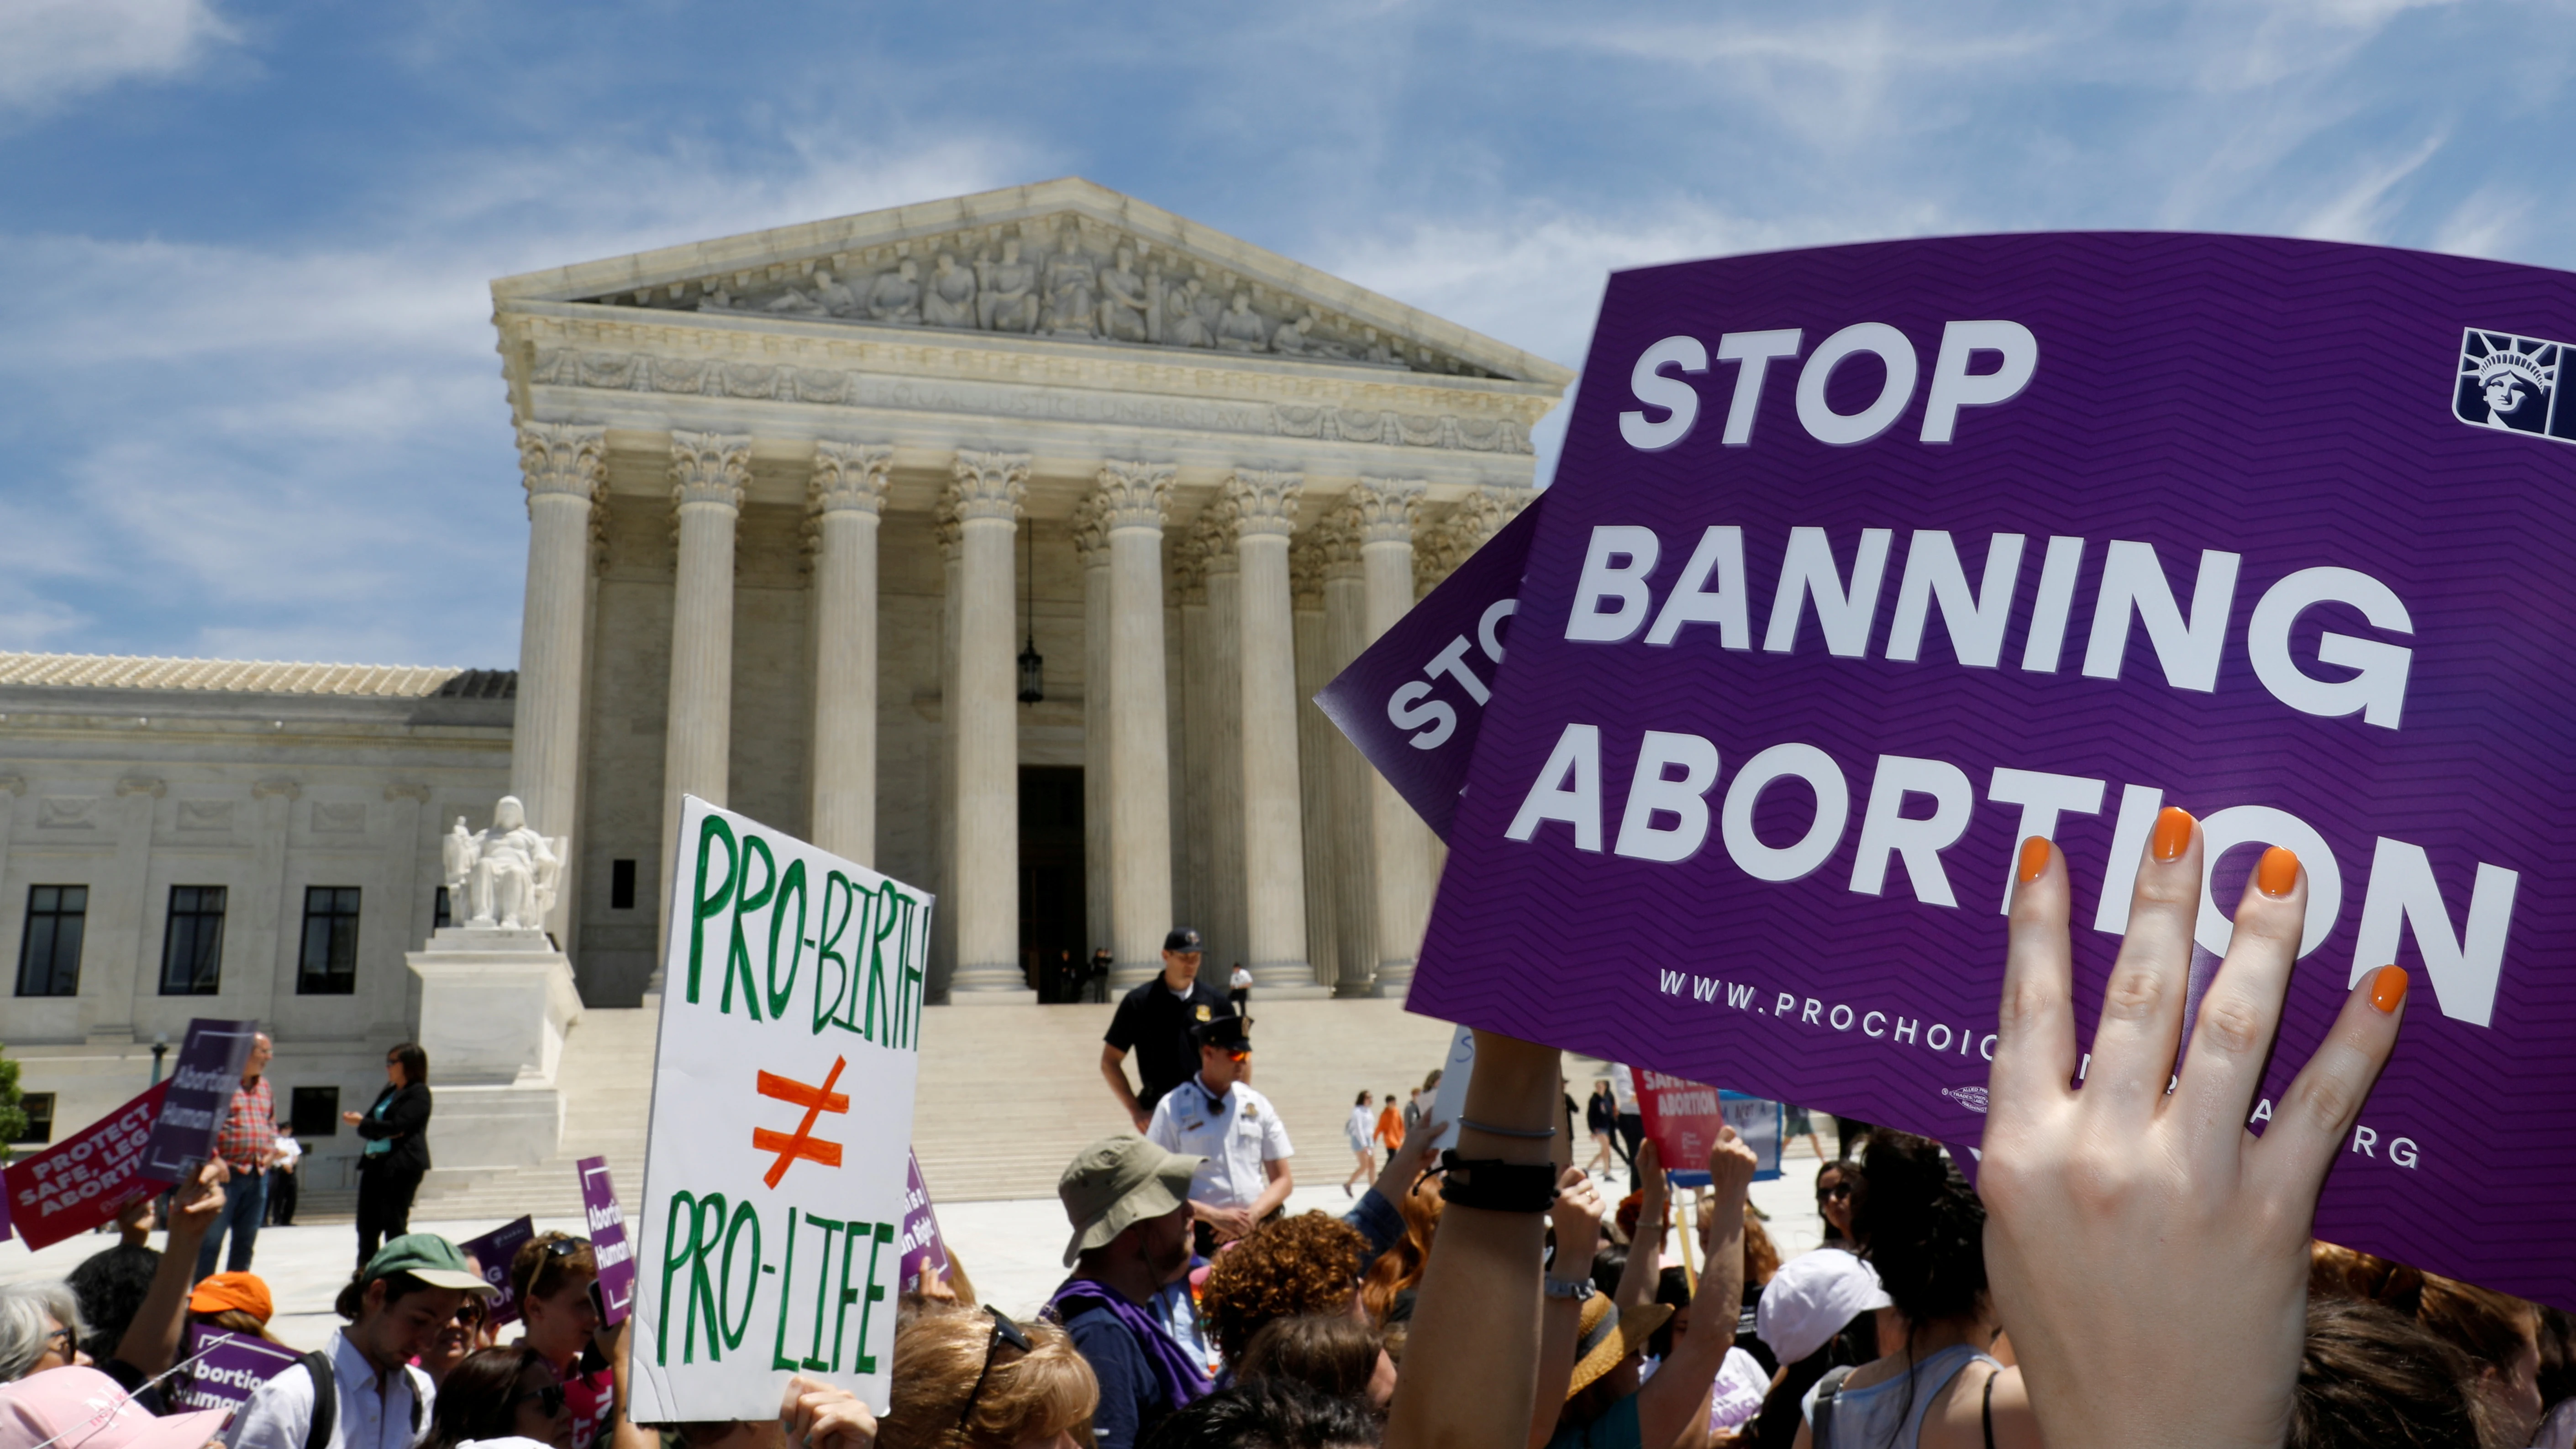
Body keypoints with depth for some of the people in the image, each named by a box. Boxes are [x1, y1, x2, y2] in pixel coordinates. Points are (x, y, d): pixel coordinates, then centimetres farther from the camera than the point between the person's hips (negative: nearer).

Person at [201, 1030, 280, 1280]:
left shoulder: (264, 1086, 16)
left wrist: (272, 1149, 8)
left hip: (259, 1173, 7)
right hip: (227, 1172, -7)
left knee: (246, 1241, 12)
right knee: (210, 1239, -5)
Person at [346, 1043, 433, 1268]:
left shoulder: (419, 1093, -7)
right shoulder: (388, 1093, 21)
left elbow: (397, 1126, -17)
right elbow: (368, 1121, 12)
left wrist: (362, 1123, -9)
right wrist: (383, 1131, -10)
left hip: (402, 1165, -9)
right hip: (374, 1163, 9)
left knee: (394, 1225, -5)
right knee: (367, 1224, 11)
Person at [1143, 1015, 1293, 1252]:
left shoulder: (1257, 1105, 9)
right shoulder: (1173, 1107, 0)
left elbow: (1283, 1180, 12)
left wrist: (1253, 1215, -6)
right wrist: (1214, 1216, -12)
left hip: (1261, 1228, 3)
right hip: (1205, 1236, -3)